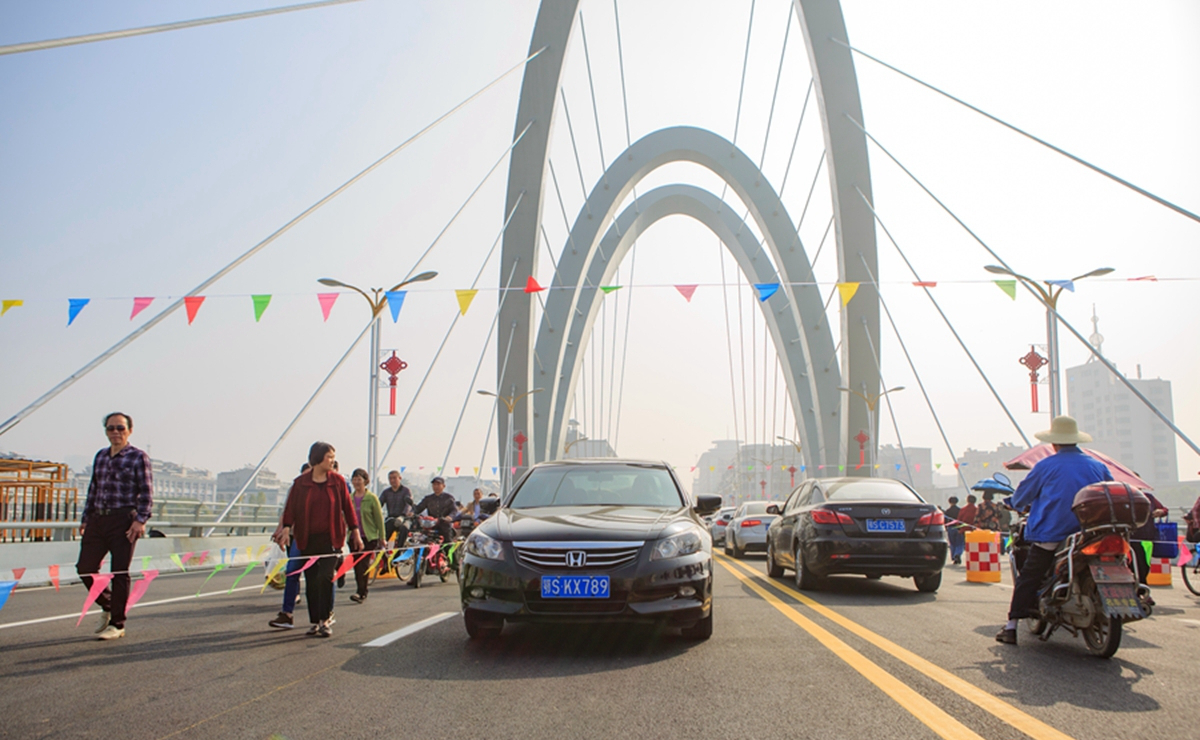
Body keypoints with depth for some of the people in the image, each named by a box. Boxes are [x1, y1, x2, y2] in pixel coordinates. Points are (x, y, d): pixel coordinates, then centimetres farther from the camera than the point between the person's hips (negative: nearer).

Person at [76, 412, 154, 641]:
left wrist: (140, 520, -15)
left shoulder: (138, 457, -3)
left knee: (119, 572, -1)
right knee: (85, 568, 5)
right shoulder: (100, 457, 15)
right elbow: (93, 489, 19)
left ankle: (117, 624, 10)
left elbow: (146, 493, -6)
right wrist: (85, 519, 16)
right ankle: (107, 606, 29)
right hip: (97, 519, 6)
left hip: (123, 520, -6)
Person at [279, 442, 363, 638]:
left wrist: (355, 532, 7)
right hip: (307, 539, 1)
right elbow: (291, 507, 3)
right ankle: (315, 621, 19)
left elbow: (347, 507, 7)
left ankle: (325, 620, -3)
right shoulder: (300, 483, 3)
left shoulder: (338, 481, 3)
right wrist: (286, 528, -11)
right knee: (311, 581, 7)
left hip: (330, 538, -1)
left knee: (325, 577, -13)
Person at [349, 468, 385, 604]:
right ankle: (362, 592, 18)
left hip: (369, 537, -5)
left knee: (363, 564, -12)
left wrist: (381, 537, -2)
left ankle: (360, 593, -15)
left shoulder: (371, 498, -4)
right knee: (356, 566, 7)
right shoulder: (349, 498, 8)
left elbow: (379, 518, -2)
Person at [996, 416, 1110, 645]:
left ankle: (1011, 626, -1)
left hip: (1050, 535, -3)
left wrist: (1014, 503, 31)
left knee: (1027, 579, 3)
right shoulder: (1097, 466, 9)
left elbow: (1021, 496, 8)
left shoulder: (1046, 466, -1)